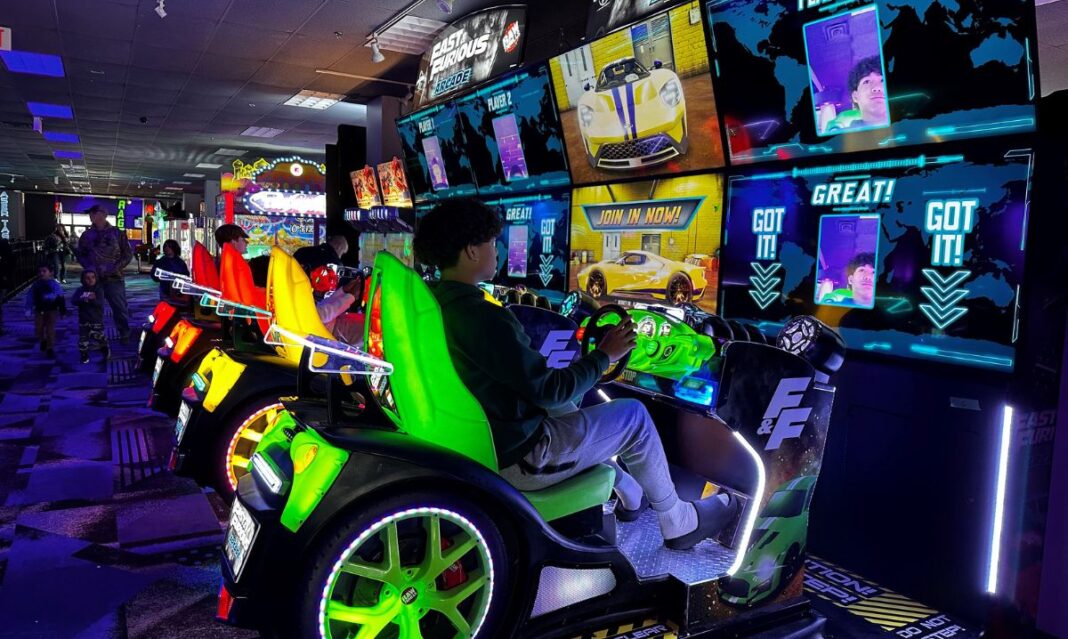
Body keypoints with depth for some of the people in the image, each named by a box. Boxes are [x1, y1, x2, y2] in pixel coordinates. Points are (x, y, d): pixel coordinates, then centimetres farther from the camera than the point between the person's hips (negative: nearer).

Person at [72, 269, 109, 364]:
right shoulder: (80, 290, 1)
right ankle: (84, 355, 19)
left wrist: (93, 300, -35)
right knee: (83, 338, 6)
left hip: (96, 319, -3)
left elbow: (100, 303, -16)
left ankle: (105, 349, 25)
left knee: (99, 336, -2)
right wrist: (85, 299, -27)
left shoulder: (98, 290, -5)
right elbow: (73, 300, -12)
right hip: (83, 319, 3)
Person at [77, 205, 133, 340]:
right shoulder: (87, 235, 9)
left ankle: (125, 335, 16)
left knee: (120, 308, 3)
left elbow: (128, 253, 3)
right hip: (94, 278, 2)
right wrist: (89, 267, -4)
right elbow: (81, 255, 15)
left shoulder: (117, 233, 3)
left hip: (114, 278, -2)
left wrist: (116, 267, -10)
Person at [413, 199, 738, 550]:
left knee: (568, 406, 31)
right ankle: (679, 522, 24)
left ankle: (631, 494, 41)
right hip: (514, 457, -9)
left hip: (479, 443, 9)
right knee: (633, 415, 5)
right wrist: (605, 355, -9)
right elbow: (549, 391, -23)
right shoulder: (482, 317, -29)